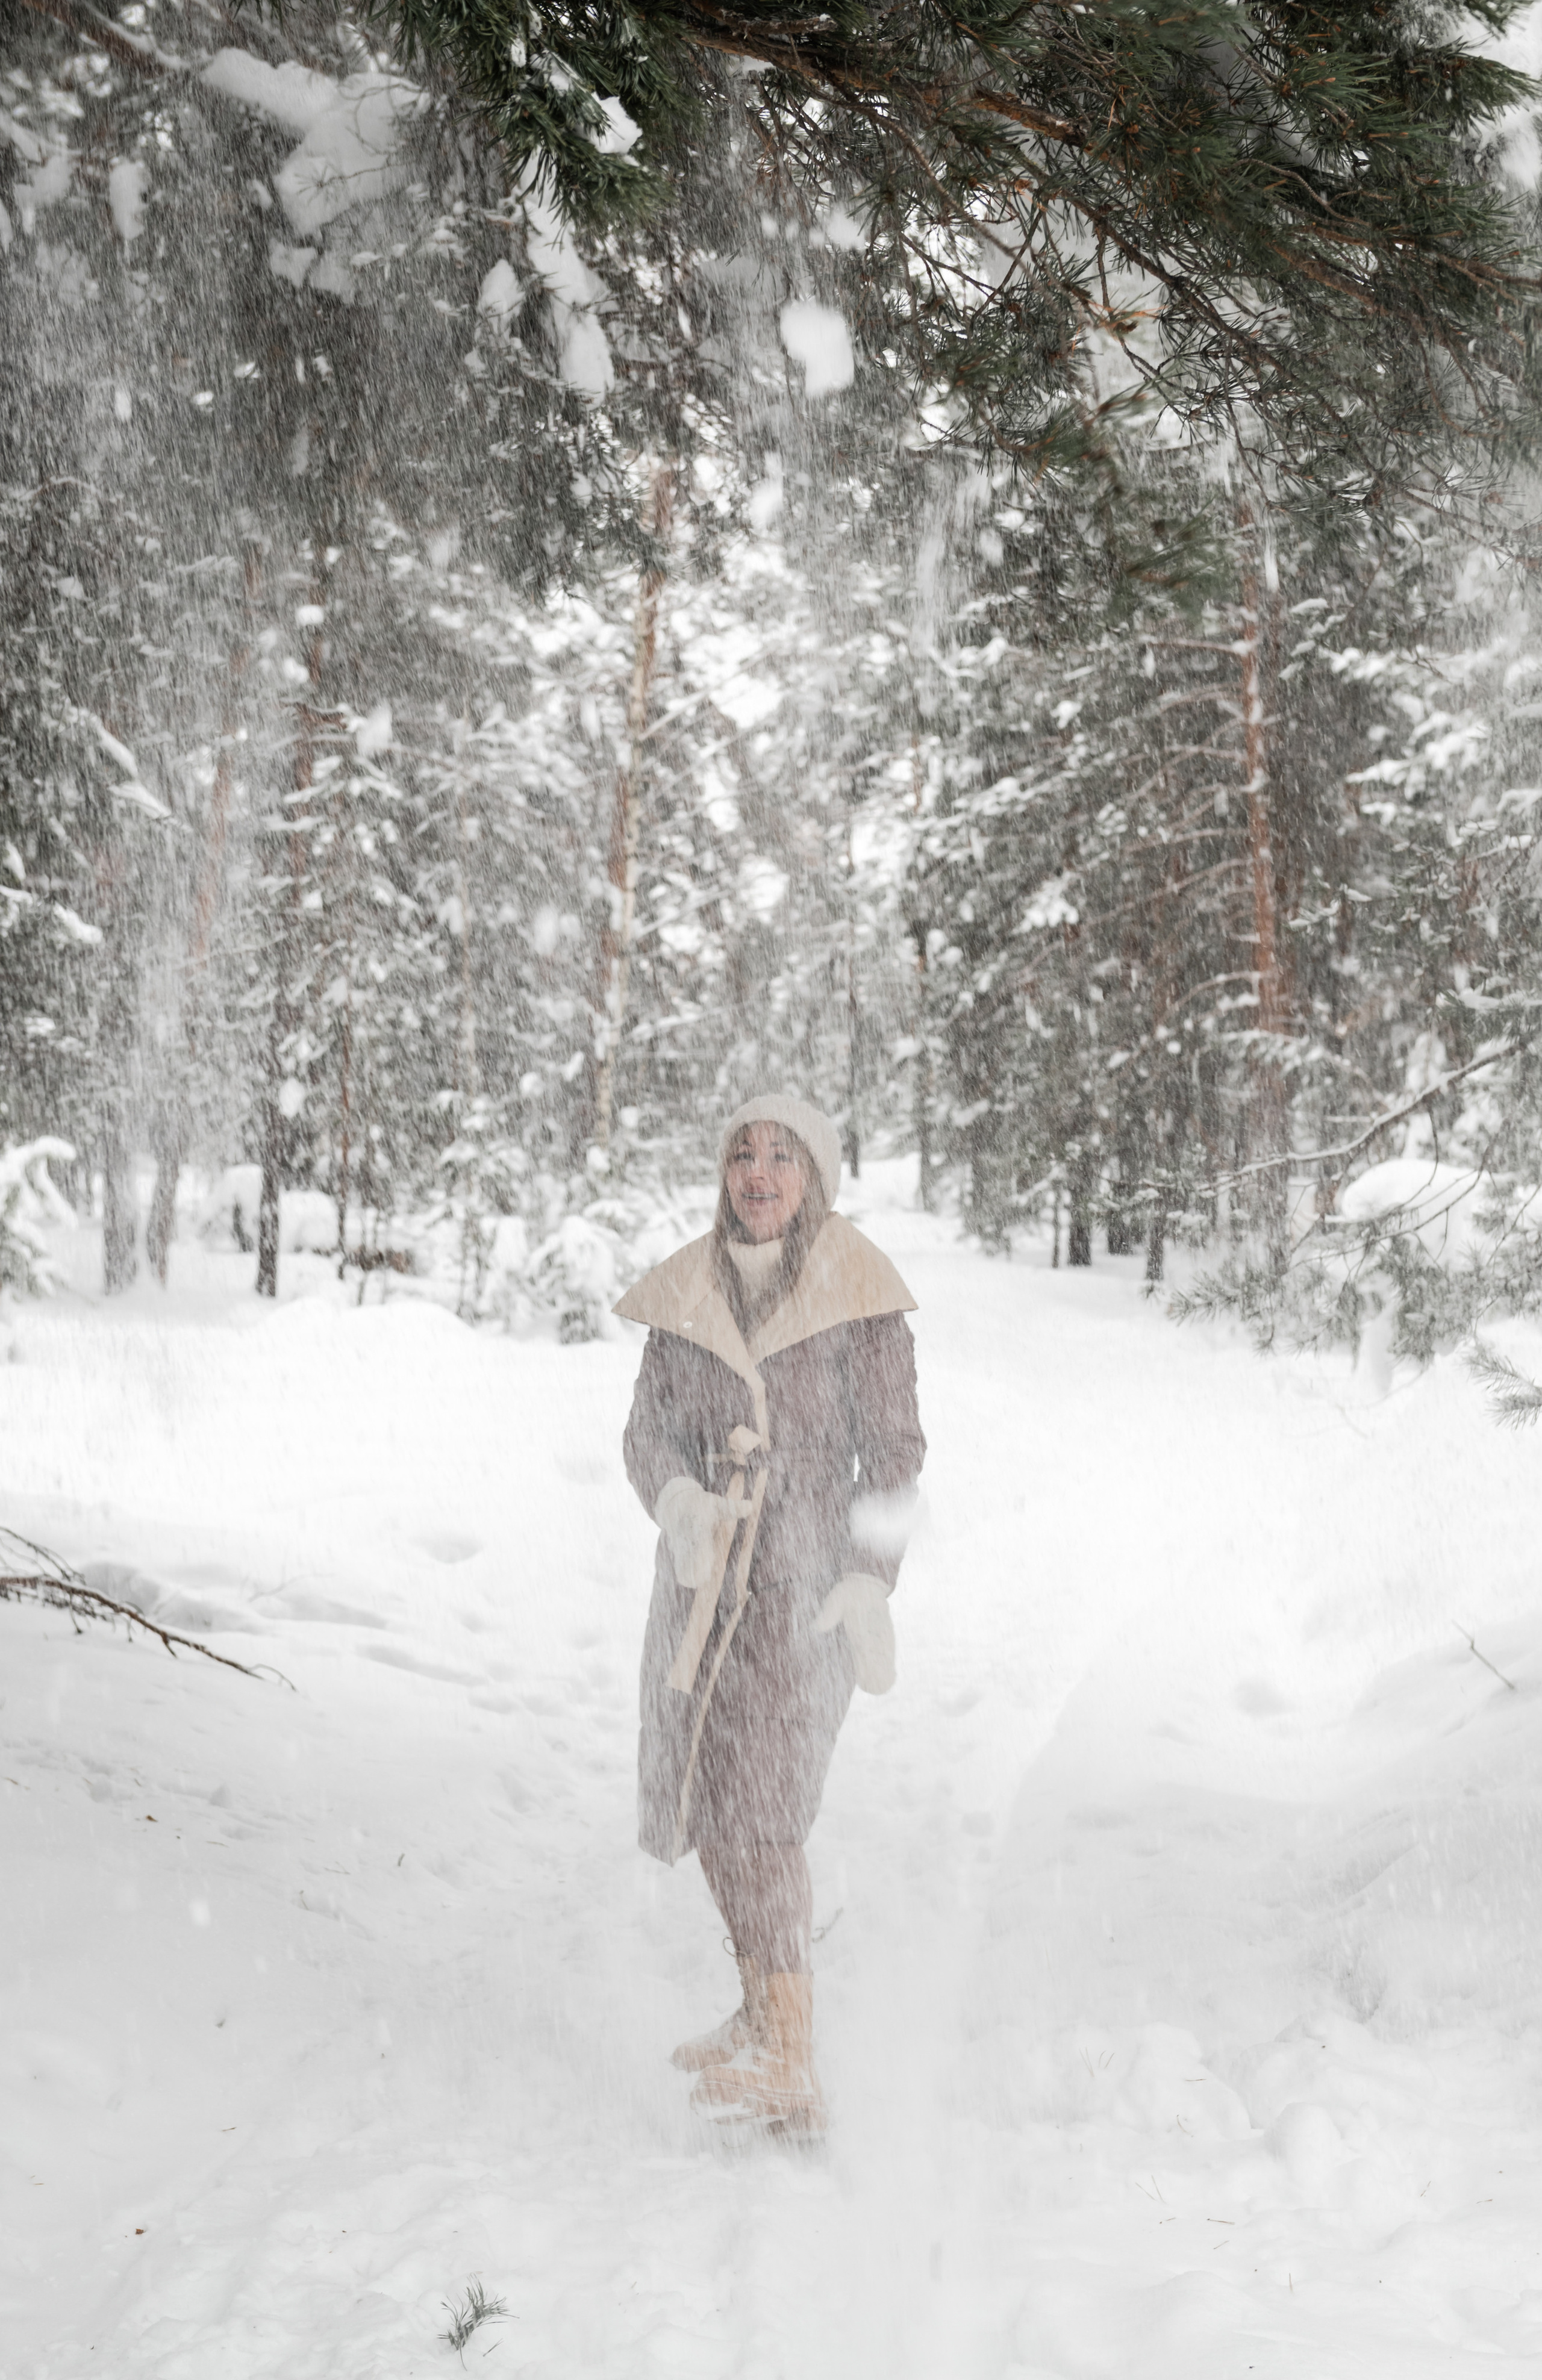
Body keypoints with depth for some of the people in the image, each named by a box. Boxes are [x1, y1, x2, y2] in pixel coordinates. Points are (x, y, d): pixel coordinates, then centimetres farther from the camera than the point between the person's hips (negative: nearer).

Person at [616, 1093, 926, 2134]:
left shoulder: (858, 1294, -5)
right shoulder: (689, 1290, 7)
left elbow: (894, 1451, -5)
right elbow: (650, 1430, 6)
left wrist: (871, 1583, -14)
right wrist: (676, 1500, -16)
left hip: (806, 1577, -5)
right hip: (704, 1575, 5)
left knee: (760, 1802, -13)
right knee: (705, 1796, 11)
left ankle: (791, 2070, -9)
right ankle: (764, 2013, 28)